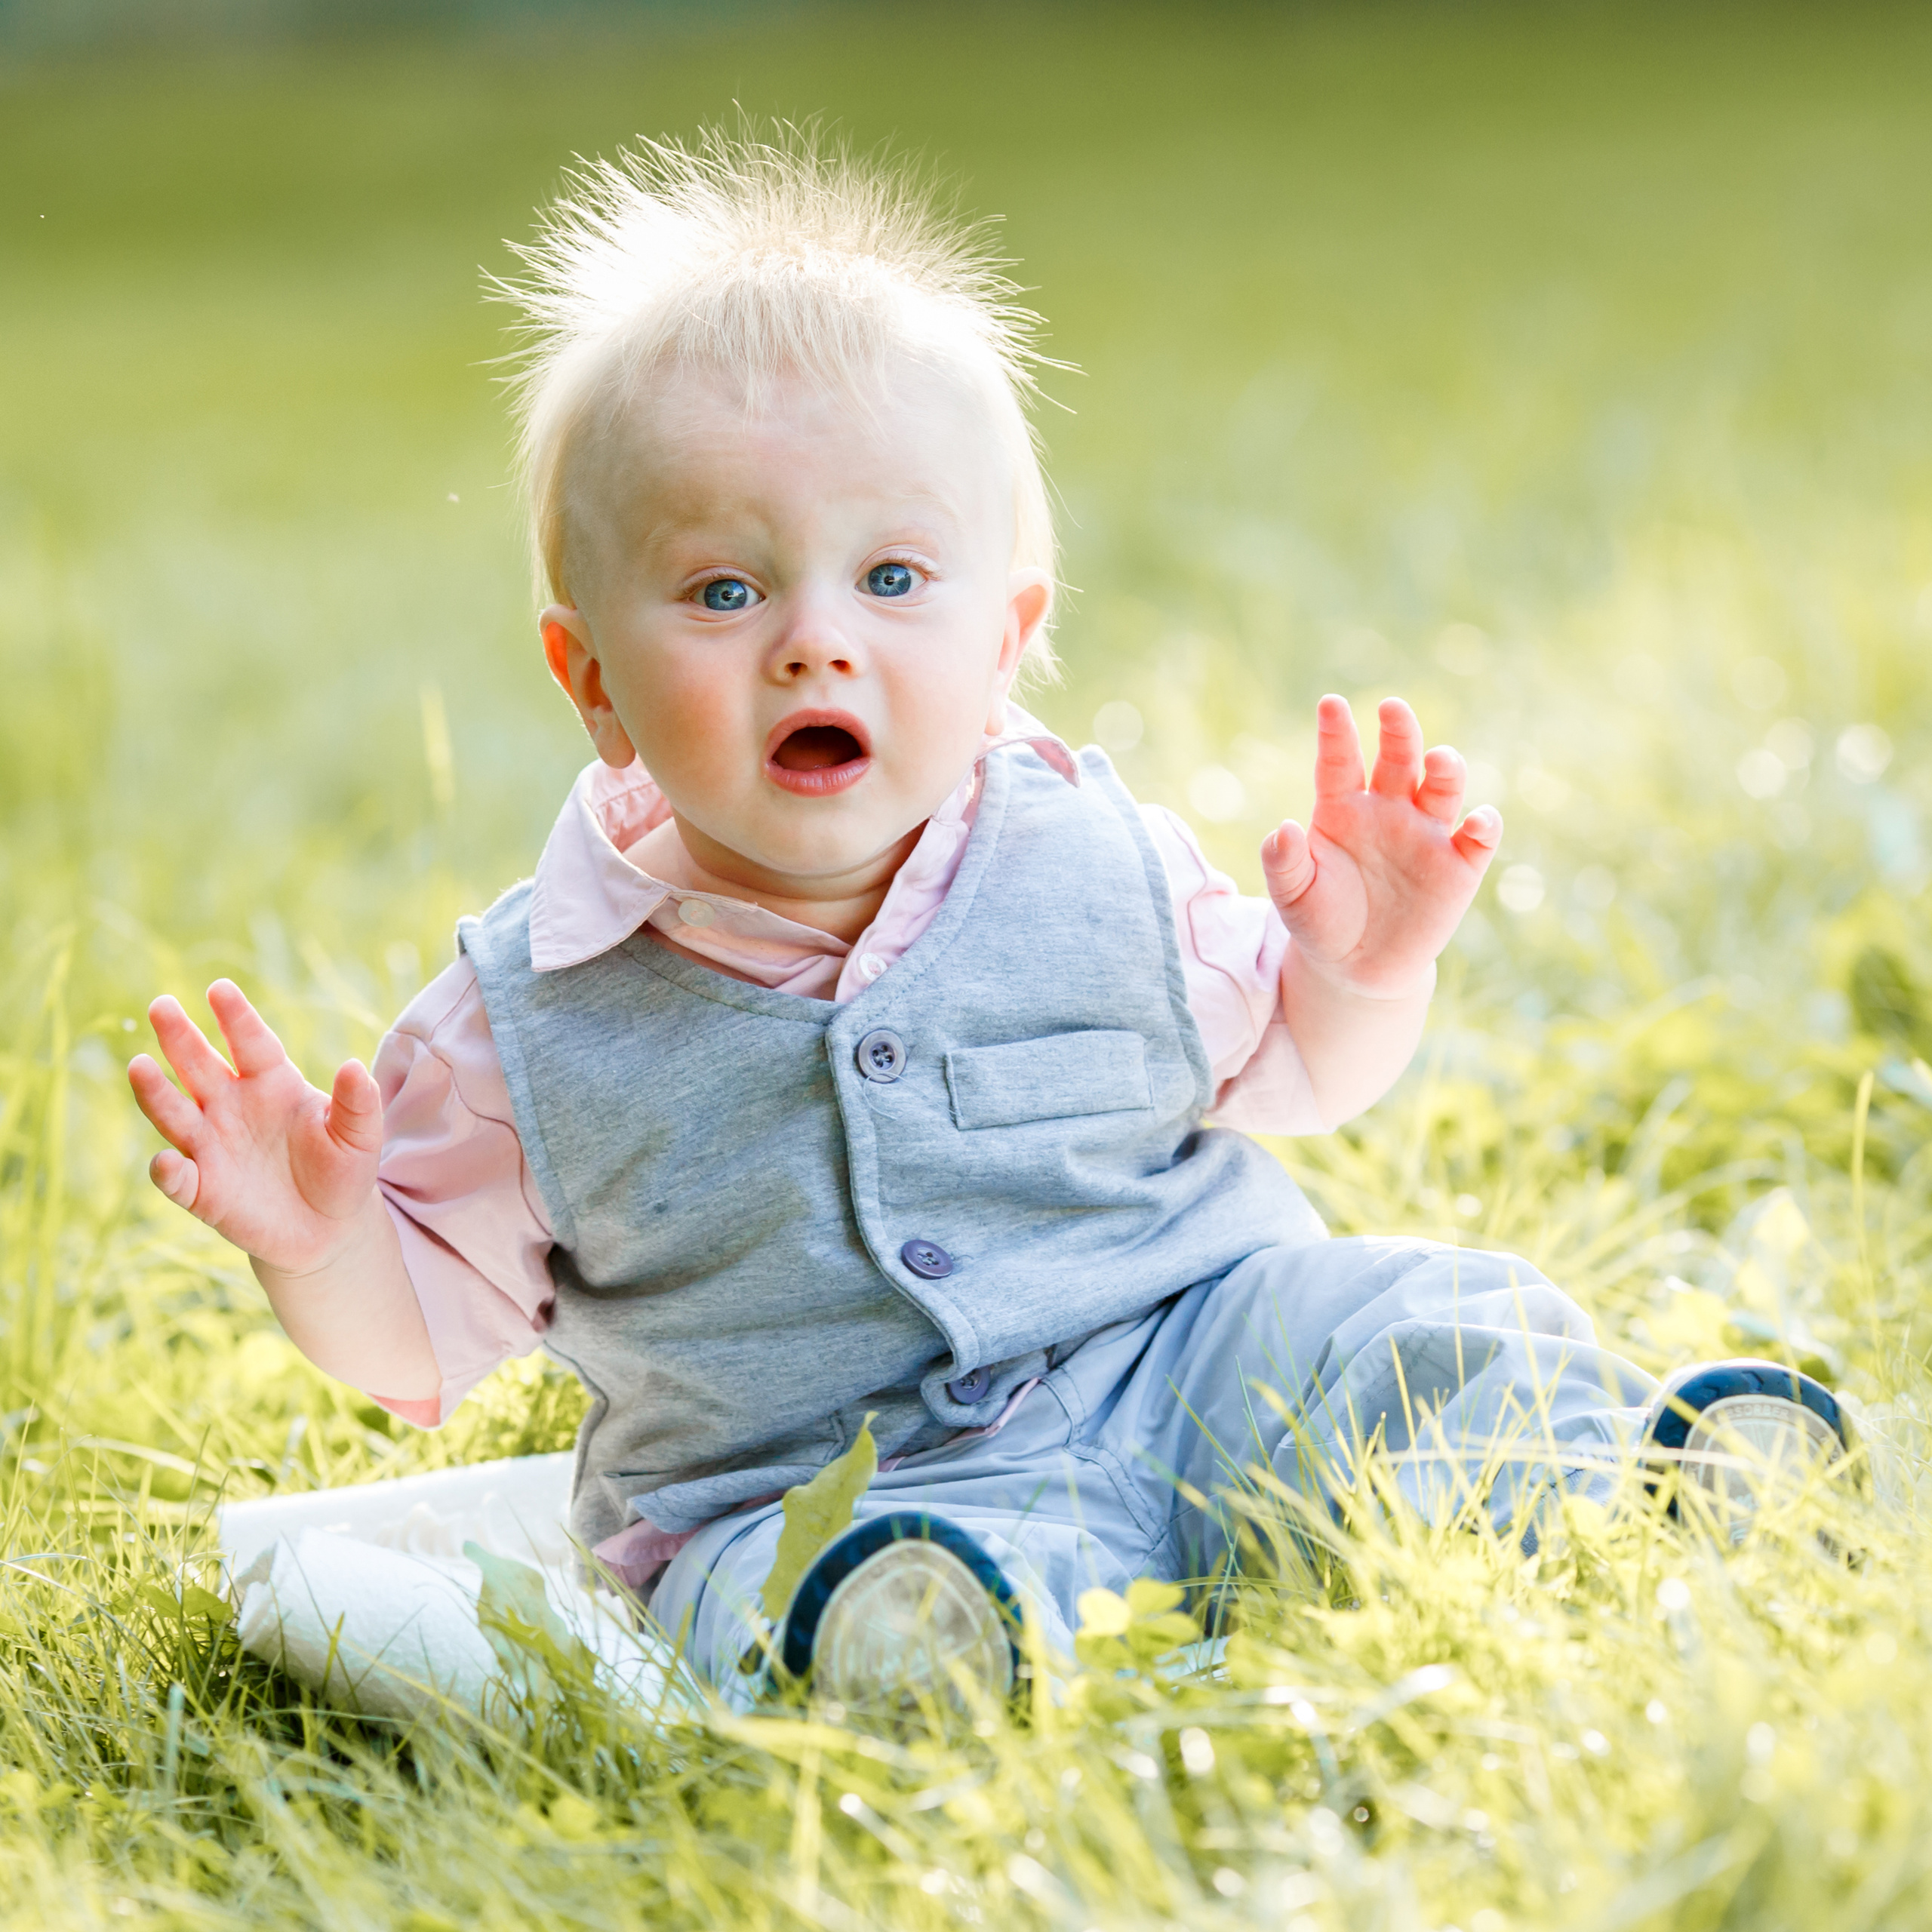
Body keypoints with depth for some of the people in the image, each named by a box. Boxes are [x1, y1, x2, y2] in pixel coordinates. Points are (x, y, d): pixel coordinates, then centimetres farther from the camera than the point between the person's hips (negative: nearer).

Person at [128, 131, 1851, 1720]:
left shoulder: (1090, 865, 1)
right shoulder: (536, 1018, -4)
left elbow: (1282, 1073, 17)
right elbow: (422, 1342, 5)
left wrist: (1362, 974, -5)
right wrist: (319, 1246, -17)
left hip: (1194, 1349, 3)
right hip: (817, 1489, -2)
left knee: (1441, 1336, -22)